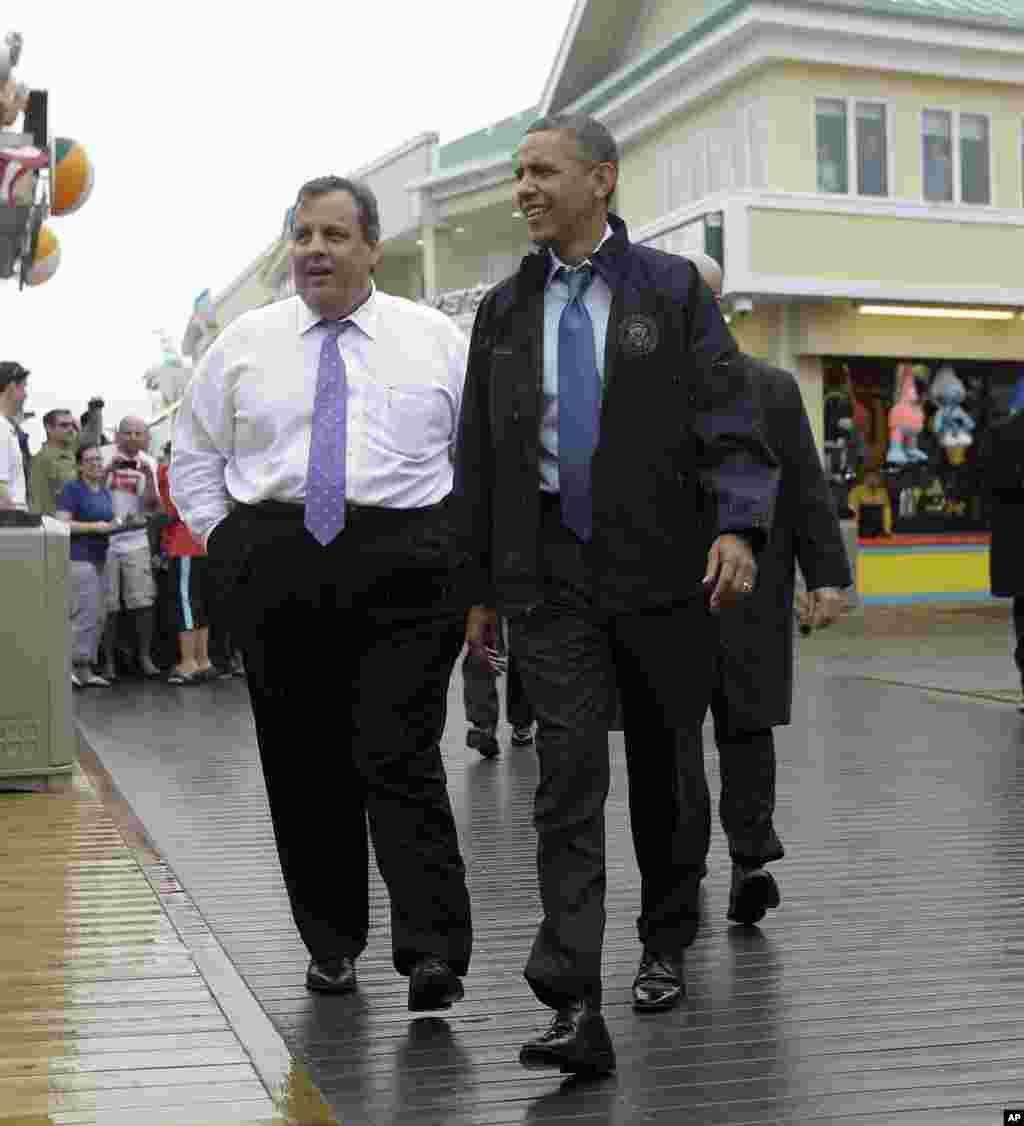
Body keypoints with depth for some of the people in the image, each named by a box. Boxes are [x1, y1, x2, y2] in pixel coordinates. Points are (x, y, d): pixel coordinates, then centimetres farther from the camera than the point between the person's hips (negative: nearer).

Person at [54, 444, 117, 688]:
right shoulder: (71, 489, -7)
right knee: (85, 614, -14)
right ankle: (69, 666, -7)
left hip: (100, 558, 9)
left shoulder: (105, 493, 18)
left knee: (98, 617, 7)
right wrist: (94, 527, -19)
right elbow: (62, 524, -15)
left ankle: (86, 669, 12)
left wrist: (114, 526, 7)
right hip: (79, 559, -9)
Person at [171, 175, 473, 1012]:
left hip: (405, 568, -2)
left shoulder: (436, 338, 6)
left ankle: (434, 952, -10)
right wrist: (222, 536, 8)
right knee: (303, 767, 7)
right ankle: (332, 944, 20)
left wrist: (467, 546, 1)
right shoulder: (245, 343, 10)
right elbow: (193, 454, 18)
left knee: (401, 760, -10)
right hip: (278, 567, 3)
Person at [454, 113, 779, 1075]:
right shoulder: (504, 310, 12)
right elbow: (478, 459, 14)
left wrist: (737, 524, -22)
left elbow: (727, 417, -5)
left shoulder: (673, 289, 3)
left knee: (664, 772, 12)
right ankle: (574, 1007, -12)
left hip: (662, 570, -1)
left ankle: (665, 945, 34)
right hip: (551, 575, 1)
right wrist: (480, 588, 12)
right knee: (569, 780, -9)